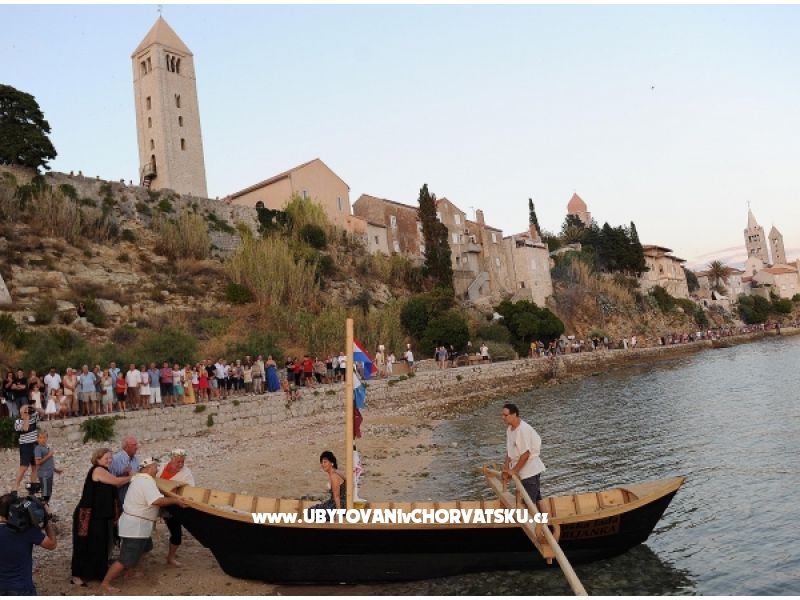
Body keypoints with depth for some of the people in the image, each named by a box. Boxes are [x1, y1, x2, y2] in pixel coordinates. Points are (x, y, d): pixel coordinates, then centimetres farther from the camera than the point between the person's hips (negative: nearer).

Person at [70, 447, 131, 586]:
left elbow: (114, 487, 8)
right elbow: (116, 482, -17)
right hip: (88, 516, -9)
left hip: (100, 516, 9)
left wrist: (127, 478, -2)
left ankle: (96, 572, 27)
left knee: (100, 545, 15)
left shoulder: (104, 472, 15)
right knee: (85, 546, 1)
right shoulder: (97, 470, -15)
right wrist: (131, 477, -2)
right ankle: (77, 576, 12)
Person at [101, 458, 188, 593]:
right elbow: (157, 500, -34)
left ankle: (130, 572, 38)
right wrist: (176, 501, -26)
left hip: (136, 523, 11)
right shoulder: (146, 481, -22)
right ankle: (105, 583, 4)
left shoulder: (139, 479, 11)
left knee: (143, 548, 29)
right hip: (135, 525, -11)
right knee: (126, 559, -5)